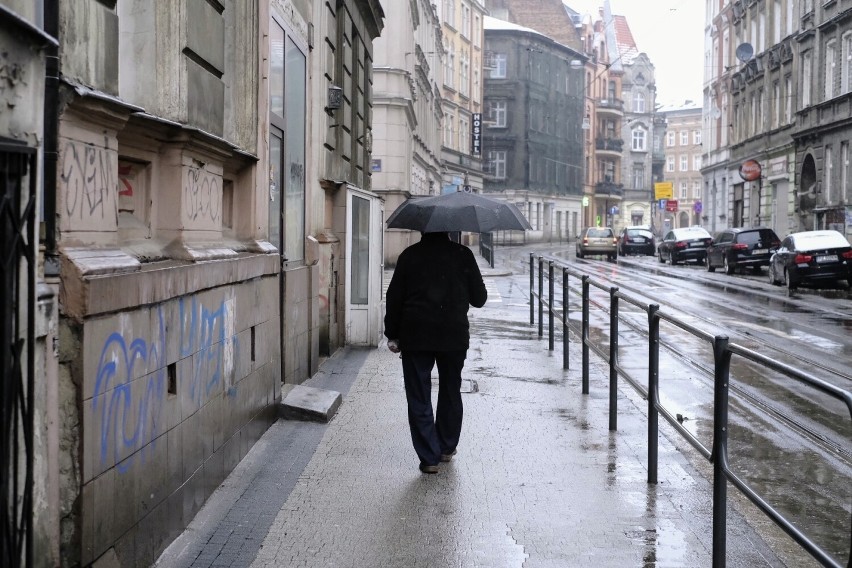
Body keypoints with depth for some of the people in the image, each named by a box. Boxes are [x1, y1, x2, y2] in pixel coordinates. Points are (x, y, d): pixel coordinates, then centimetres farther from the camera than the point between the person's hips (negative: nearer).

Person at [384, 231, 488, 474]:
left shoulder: (410, 255, -1)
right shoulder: (463, 255, -1)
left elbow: (394, 297, -1)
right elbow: (479, 298, 2)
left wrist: (392, 335, 6)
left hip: (415, 337, -1)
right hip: (455, 336, 1)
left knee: (419, 399, 3)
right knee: (450, 393, 19)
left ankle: (429, 458, -1)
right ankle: (446, 449, 29)